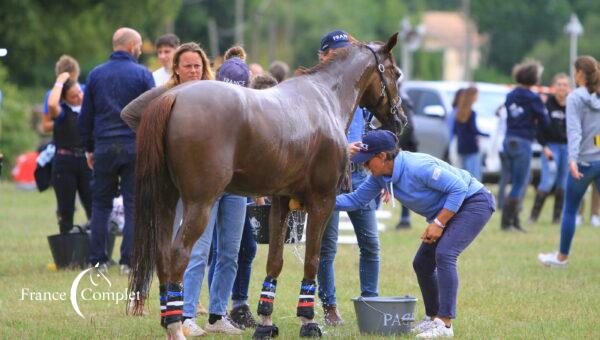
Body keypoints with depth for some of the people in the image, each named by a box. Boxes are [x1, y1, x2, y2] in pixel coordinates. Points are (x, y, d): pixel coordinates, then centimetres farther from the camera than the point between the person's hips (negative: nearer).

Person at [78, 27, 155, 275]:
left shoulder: (96, 75, 6)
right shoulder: (142, 75, -3)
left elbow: (85, 116, 9)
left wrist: (89, 148, 17)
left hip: (104, 149, 2)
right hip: (135, 148, -2)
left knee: (100, 205, 10)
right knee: (133, 206, 2)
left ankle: (98, 261, 7)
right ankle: (129, 261, -2)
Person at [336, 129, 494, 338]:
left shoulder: (418, 167, -31)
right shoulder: (380, 177, -5)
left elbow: (459, 188, -28)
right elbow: (356, 199, 3)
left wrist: (438, 223, -27)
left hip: (475, 202, -10)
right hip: (448, 209, 10)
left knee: (444, 254, -25)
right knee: (422, 263, 10)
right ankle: (433, 318, 25)